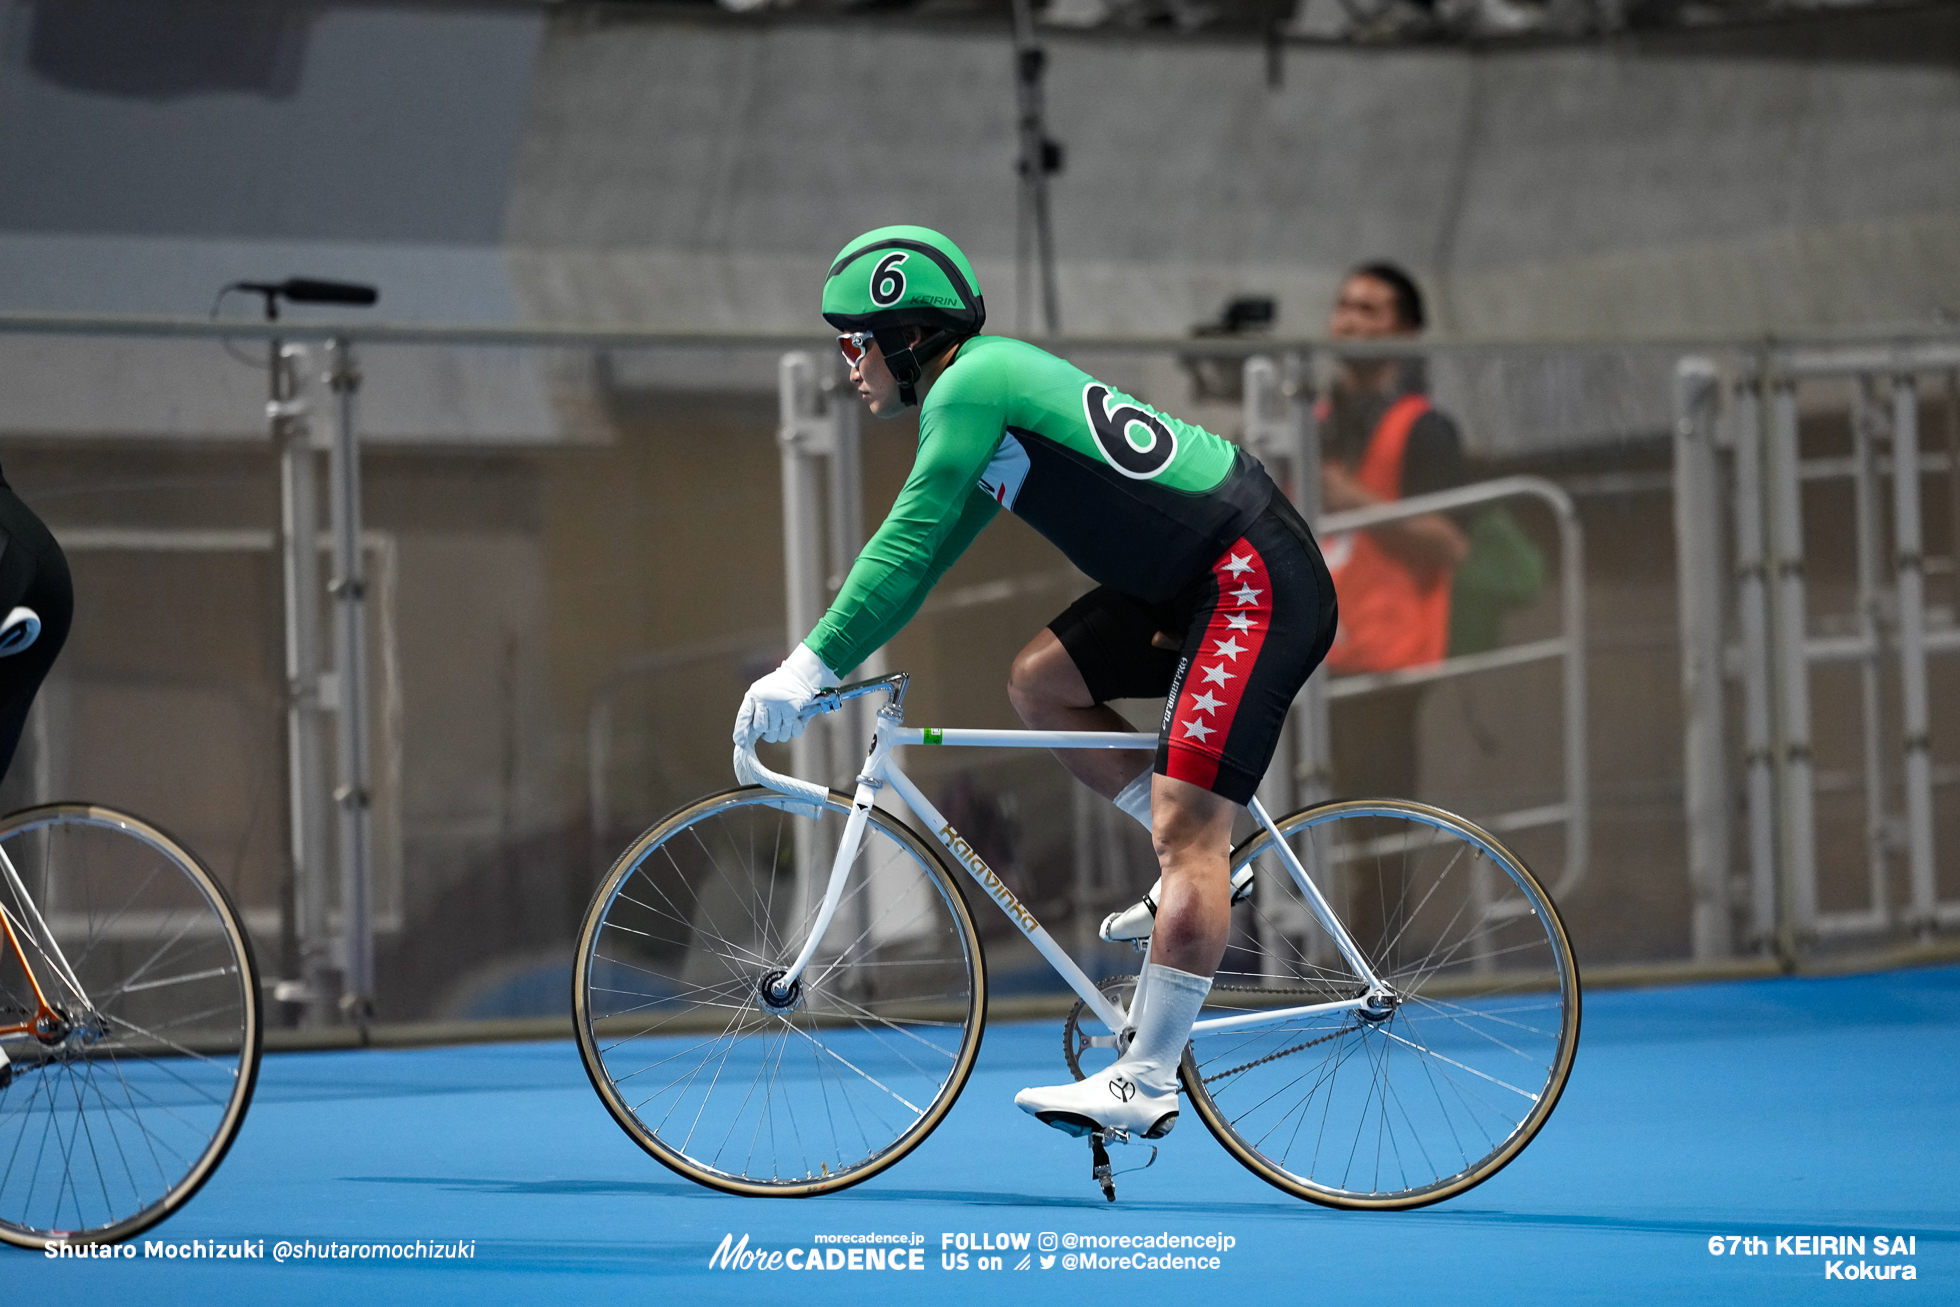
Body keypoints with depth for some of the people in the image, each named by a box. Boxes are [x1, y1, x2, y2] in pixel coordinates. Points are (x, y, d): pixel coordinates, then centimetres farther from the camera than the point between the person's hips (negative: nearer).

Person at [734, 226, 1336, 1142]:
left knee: (1183, 830, -13)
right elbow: (919, 553, 21)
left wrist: (812, 666, -17)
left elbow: (906, 548, -18)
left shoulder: (969, 385, -13)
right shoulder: (988, 380, 17)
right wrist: (814, 665, 16)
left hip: (1259, 582, -10)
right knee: (1039, 681, 10)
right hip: (1191, 580, 10)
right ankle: (1202, 865, 15)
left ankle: (1147, 1085, -14)